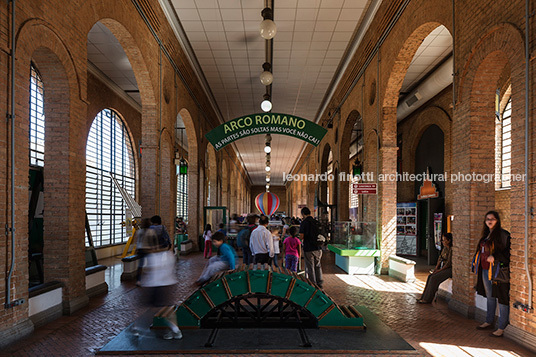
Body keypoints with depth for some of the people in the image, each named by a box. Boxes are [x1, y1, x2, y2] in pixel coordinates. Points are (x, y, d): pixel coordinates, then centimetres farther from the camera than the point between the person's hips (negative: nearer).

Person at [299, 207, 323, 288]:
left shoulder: (304, 222, -11)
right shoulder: (316, 222, 6)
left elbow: (301, 236, -14)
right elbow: (320, 234, 13)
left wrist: (302, 239, 7)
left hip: (308, 248, -5)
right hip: (318, 247, 5)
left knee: (310, 267, 5)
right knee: (318, 266, 17)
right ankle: (319, 283, 23)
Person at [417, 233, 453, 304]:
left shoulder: (451, 249, -17)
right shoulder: (444, 248, 12)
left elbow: (449, 263, -19)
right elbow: (440, 259, 14)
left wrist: (439, 270, -15)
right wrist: (436, 268, 1)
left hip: (449, 269, -9)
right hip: (442, 268, 9)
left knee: (434, 278, -22)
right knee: (430, 276, -9)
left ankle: (427, 299, -15)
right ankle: (424, 297, -10)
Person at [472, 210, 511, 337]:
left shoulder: (503, 234, -9)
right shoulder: (486, 234, 15)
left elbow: (507, 252, -13)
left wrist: (495, 257, -23)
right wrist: (476, 264, 16)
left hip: (497, 270, -8)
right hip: (485, 270, 8)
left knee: (501, 298, -1)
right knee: (490, 297, 17)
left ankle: (502, 327, 6)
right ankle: (489, 322, 28)